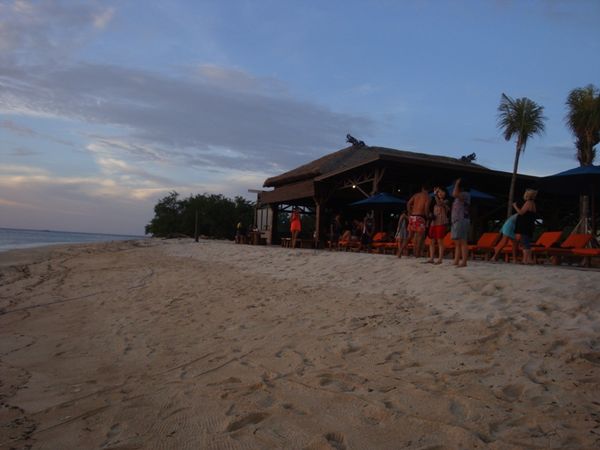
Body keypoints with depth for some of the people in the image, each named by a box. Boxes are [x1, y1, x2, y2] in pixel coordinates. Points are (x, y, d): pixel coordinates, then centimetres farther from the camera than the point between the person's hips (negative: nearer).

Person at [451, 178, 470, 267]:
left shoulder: (465, 194, -4)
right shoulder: (458, 197, 24)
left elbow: (454, 194, -22)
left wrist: (457, 184, -10)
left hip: (462, 220, -9)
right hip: (456, 221, 9)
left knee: (462, 242, -12)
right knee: (457, 243, 7)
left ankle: (464, 262, -15)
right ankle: (456, 261, 7)